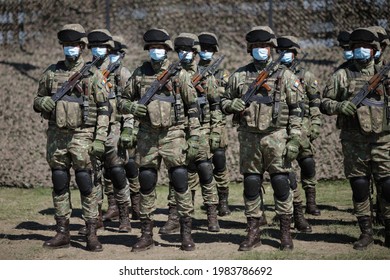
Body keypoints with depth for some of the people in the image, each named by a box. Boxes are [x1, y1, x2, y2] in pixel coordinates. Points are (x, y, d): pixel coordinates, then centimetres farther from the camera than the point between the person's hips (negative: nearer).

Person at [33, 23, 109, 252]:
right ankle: (63, 233, 16)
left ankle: (92, 234, 2)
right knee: (59, 184, 7)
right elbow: (38, 100, 17)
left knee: (86, 183, -5)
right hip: (57, 136, 4)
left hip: (82, 136, -4)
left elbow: (104, 109, -2)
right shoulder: (52, 72, 10)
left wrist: (100, 139, -10)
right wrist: (44, 103, -7)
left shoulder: (93, 74, 0)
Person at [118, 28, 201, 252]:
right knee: (146, 185, 6)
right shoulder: (139, 74, 8)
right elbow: (123, 101, 15)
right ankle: (147, 234, 14)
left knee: (181, 182, -6)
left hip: (173, 134, -3)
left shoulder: (179, 74, 0)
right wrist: (133, 107, -8)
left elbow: (193, 107, 0)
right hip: (147, 136, 3)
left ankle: (186, 233, 2)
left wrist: (195, 137, -6)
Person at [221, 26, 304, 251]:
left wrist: (294, 140, -7)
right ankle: (253, 233, 15)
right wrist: (234, 105, -7)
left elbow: (296, 111, 0)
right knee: (251, 185, 6)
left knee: (281, 184, -1)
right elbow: (225, 102, 17)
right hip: (249, 138, 3)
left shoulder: (285, 76, 2)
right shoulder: (240, 76, 9)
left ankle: (286, 233, 9)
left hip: (276, 137, -2)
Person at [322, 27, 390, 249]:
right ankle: (366, 233, 14)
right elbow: (325, 102, 7)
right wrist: (339, 106, -12)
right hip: (354, 141, 0)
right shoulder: (342, 76, 6)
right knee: (359, 187, 4)